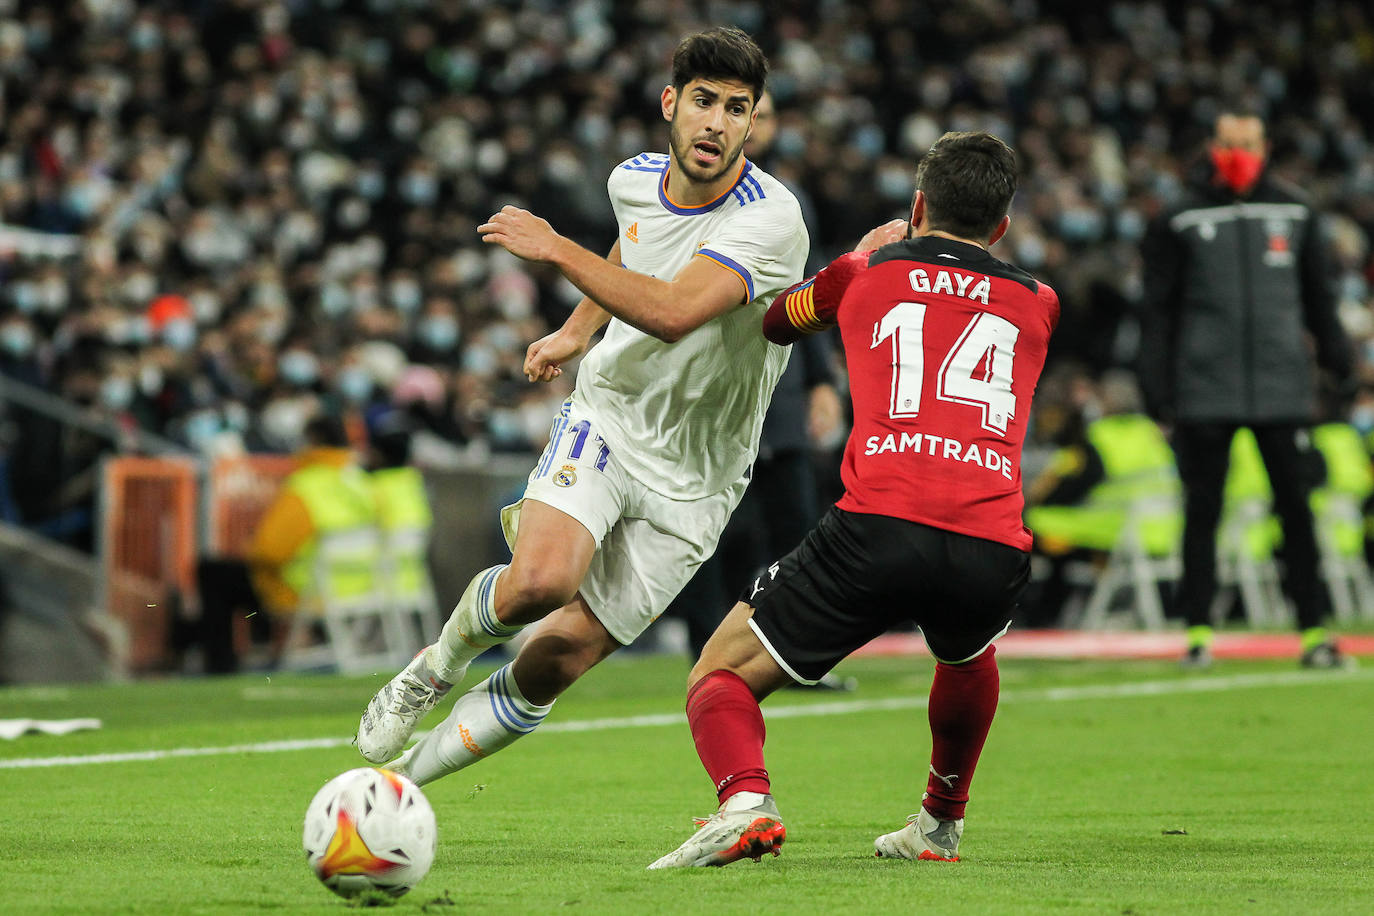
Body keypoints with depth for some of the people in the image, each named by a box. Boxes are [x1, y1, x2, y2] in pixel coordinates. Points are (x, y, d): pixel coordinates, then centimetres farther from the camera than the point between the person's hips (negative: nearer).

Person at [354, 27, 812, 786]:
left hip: (692, 476, -2)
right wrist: (577, 330, 18)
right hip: (606, 416, 2)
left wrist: (553, 247, -30)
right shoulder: (635, 180, -2)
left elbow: (671, 312, -37)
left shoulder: (771, 220, -23)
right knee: (541, 582, -28)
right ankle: (437, 666, 4)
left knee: (558, 658, -5)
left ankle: (404, 778, 14)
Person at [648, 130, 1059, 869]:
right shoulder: (1037, 305, 22)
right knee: (968, 654, 40)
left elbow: (774, 322, 41)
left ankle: (744, 800, -21)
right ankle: (942, 821, 46)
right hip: (992, 551, 3)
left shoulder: (866, 274, 20)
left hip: (878, 527, -3)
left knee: (720, 676, 8)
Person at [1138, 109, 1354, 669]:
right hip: (1205, 387, -1)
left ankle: (1312, 629, 5)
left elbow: (1318, 293, 17)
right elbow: (1159, 309, 4)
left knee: (1295, 507, 0)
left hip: (1281, 386, 1)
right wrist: (1156, 390, 0)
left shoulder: (1295, 212, 9)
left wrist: (1337, 360, 14)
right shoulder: (1181, 219, 3)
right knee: (1202, 511, 2)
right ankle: (1198, 631, 9)